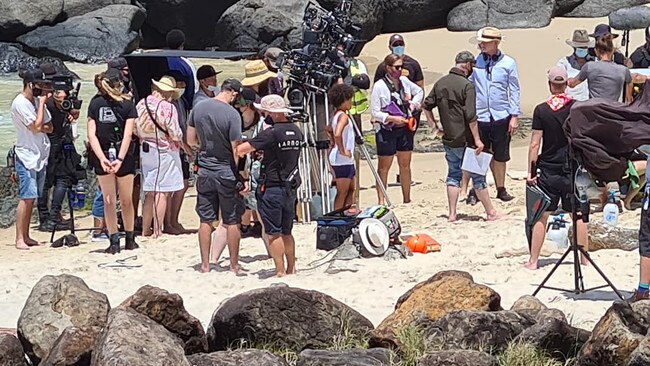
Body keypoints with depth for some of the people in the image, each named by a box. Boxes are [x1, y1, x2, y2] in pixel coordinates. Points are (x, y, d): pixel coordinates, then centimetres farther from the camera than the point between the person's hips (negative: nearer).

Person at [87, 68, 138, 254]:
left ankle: (114, 241, 4)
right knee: (127, 200, 13)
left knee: (109, 201, 8)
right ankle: (130, 239, 21)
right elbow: (128, 135, -13)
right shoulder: (127, 105, -4)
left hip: (102, 157, 2)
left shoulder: (95, 104, 2)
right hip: (124, 157, -1)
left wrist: (102, 158, -13)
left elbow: (91, 134, -6)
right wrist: (120, 159, -17)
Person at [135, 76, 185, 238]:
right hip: (165, 152, -6)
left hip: (145, 151, 6)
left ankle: (145, 230, 17)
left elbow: (135, 129, 7)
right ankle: (157, 230, -3)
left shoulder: (141, 104, 2)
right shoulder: (168, 107, -16)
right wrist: (179, 138, 6)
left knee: (149, 193, 14)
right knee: (162, 192, -1)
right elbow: (176, 134, -16)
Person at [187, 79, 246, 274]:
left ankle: (205, 264, 13)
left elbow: (191, 140, 8)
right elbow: (236, 150, -18)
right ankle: (234, 265, 14)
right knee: (232, 221, 7)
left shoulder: (199, 108, -1)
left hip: (204, 171, 4)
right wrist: (242, 179, -11)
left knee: (206, 220, 10)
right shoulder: (232, 114, -18)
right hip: (226, 172, -4)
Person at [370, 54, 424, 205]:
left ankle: (407, 199, 20)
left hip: (405, 129, 5)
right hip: (386, 130, -5)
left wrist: (413, 103, 7)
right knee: (384, 166, 1)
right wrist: (391, 118, -22)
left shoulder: (404, 81, 4)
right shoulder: (379, 86, -12)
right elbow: (374, 112, -12)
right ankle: (381, 200, 5)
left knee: (405, 164, 11)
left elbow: (419, 91, 24)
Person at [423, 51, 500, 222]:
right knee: (478, 176, 3)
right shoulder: (467, 85, -15)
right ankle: (491, 213, 12)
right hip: (464, 140, -6)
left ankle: (452, 214, 10)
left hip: (448, 139, 6)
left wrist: (434, 126, 17)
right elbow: (470, 116, -19)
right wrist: (477, 139, -16)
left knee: (453, 175, 13)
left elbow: (427, 106, 11)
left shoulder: (440, 83, 6)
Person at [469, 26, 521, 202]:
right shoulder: (475, 62, 2)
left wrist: (514, 116, -1)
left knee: (500, 157, 8)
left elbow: (514, 91, 3)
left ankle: (501, 189, 21)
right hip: (479, 116, 0)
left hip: (501, 117, 0)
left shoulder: (508, 63, 1)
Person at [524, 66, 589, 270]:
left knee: (541, 216, 4)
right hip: (573, 169, 1)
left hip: (548, 171, -1)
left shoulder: (541, 110, -6)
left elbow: (535, 144, -6)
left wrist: (531, 171, -1)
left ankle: (533, 260, 5)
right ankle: (584, 258, 13)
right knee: (578, 216, 10)